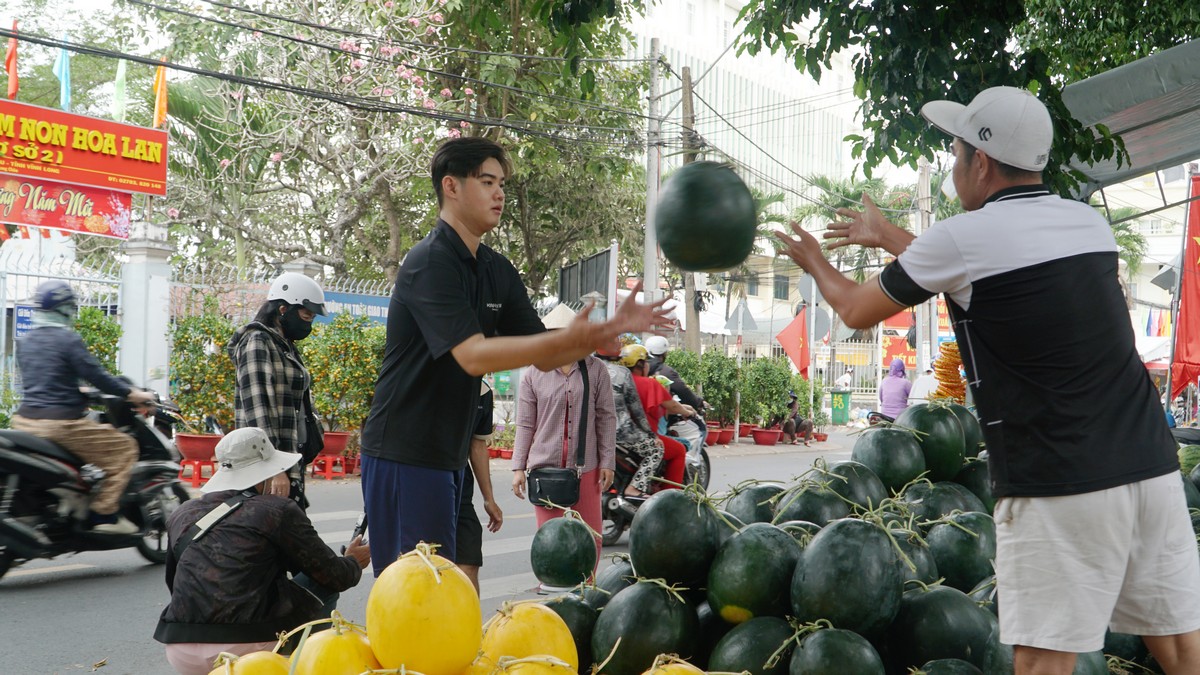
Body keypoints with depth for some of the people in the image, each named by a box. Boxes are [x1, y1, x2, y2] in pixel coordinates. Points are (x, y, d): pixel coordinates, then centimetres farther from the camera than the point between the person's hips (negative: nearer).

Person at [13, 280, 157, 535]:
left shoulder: (25, 341, 14)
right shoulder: (68, 339, -10)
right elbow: (95, 374, -14)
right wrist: (131, 394, -4)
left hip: (25, 420, 9)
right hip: (61, 423, -9)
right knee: (124, 448, -1)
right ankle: (103, 513, -7)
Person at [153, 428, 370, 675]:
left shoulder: (182, 514, 13)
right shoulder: (279, 510, -1)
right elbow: (334, 575, 4)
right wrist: (354, 562, 29)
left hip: (181, 655, 5)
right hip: (244, 651, -5)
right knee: (324, 587, 16)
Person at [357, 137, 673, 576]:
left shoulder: (498, 271, 10)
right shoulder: (430, 263, -16)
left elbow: (545, 358, 9)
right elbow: (473, 355, -28)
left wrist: (613, 327, -5)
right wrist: (566, 339, -35)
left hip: (447, 454, 9)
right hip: (404, 454, -9)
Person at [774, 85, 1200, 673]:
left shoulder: (962, 238, -8)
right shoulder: (1089, 222, 11)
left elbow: (855, 311, 8)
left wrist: (813, 260, 28)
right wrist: (888, 237, 36)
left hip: (1060, 488, -7)